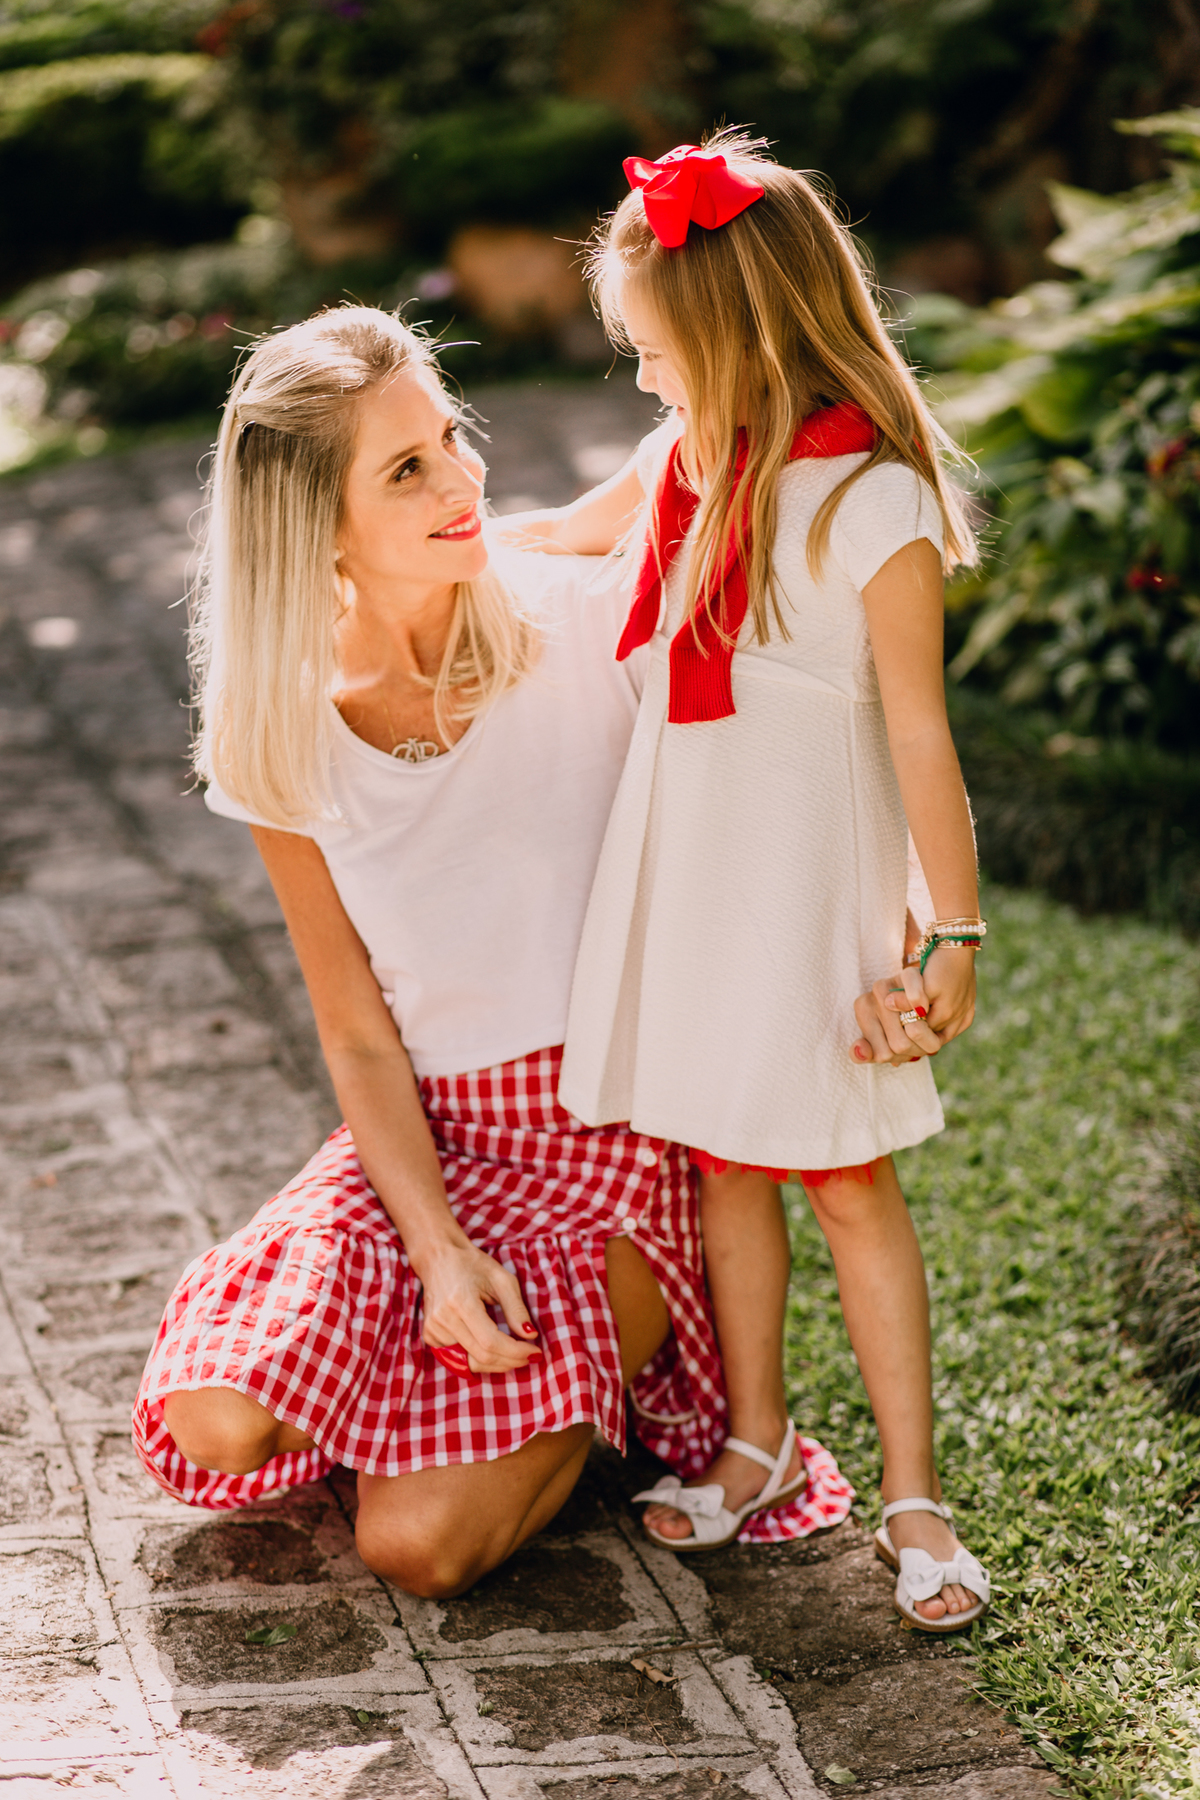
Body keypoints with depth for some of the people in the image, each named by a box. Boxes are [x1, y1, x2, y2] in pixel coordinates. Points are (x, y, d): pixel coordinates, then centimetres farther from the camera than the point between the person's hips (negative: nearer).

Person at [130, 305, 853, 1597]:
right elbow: (359, 1039, -2)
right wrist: (438, 1252, -15)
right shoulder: (284, 737, -6)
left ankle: (630, 1334, 13)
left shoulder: (584, 625, -13)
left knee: (418, 1544, -15)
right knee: (219, 1426, -16)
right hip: (429, 1141, 3)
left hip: (621, 1122, -3)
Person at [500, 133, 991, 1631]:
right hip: (681, 874, 6)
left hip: (810, 888, -6)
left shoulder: (878, 510, -17)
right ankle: (753, 1432, 30)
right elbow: (573, 531, 24)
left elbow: (920, 737, -15)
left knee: (848, 1181, 0)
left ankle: (911, 1492, 12)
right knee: (722, 1164, 14)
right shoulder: (688, 458, 3)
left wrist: (954, 938, -14)